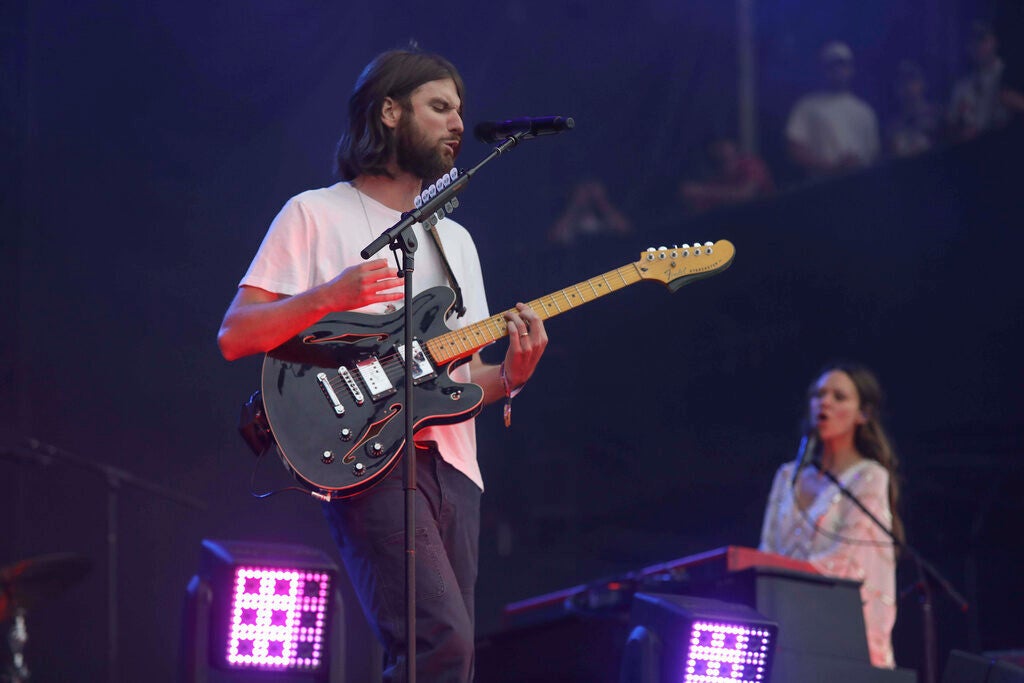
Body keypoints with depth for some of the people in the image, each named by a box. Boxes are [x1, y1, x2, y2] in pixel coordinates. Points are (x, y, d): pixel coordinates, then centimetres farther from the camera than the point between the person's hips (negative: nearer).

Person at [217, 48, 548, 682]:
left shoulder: (455, 240, 23)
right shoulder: (316, 215, 4)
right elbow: (235, 337, -4)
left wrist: (510, 375, -1)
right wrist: (330, 297, -18)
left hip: (451, 464, 7)